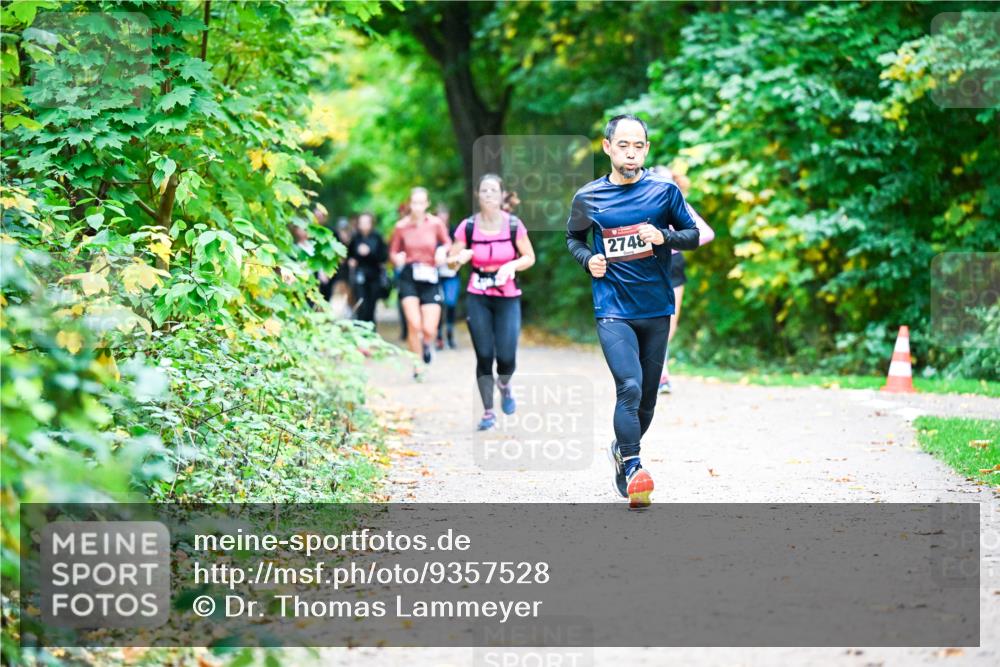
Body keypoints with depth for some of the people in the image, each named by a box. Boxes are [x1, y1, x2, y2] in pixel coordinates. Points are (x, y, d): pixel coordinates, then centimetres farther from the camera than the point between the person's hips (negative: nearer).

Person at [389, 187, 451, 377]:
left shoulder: (435, 224, -1)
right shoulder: (401, 226, -1)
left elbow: (447, 242, 15)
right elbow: (393, 252, 9)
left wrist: (442, 251, -7)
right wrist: (397, 258, -13)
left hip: (430, 277, 0)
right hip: (409, 277, 0)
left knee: (429, 330, -6)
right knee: (414, 324, -16)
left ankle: (426, 345, 33)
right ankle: (417, 367, 2)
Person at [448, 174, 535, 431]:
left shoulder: (513, 225, -5)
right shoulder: (467, 227, -4)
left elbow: (530, 257, 3)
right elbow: (451, 261, 1)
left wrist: (512, 265, -16)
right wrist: (460, 258, -21)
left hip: (508, 298, -1)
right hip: (478, 298, 1)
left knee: (506, 357, -8)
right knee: (484, 356, -3)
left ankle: (504, 386, 29)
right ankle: (488, 413, 9)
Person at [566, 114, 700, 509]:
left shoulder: (664, 190, 0)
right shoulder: (588, 198, 0)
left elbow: (693, 235, 6)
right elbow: (573, 237, 17)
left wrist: (663, 236, -14)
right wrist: (588, 259, -5)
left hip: (656, 309, 2)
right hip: (613, 310, -2)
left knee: (647, 397, 10)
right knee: (629, 388, -20)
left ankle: (621, 450, 35)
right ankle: (631, 469, -18)